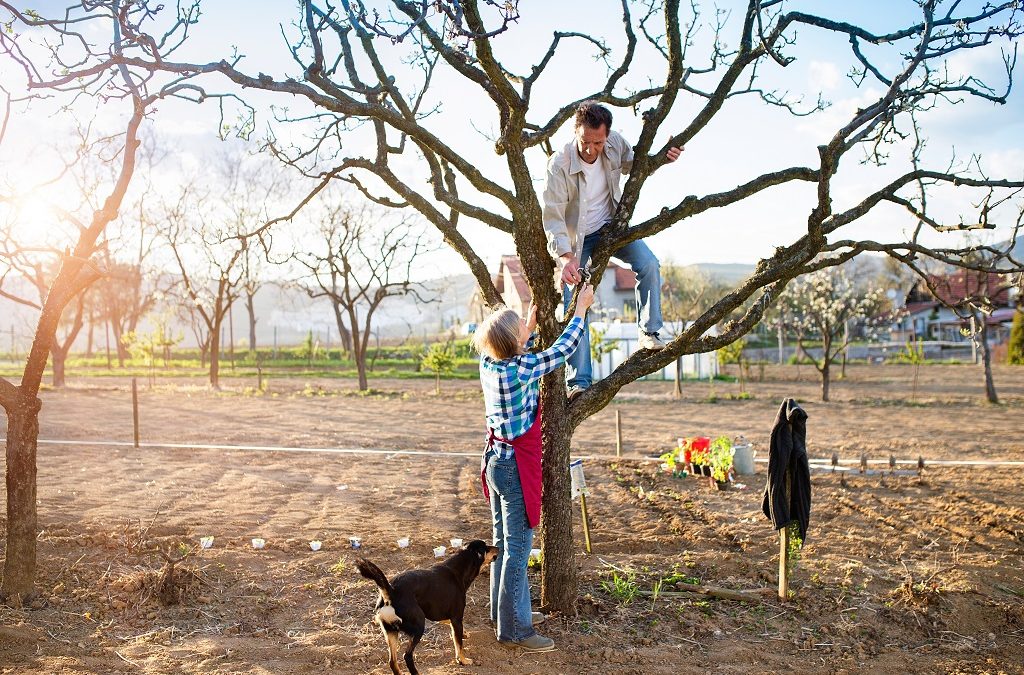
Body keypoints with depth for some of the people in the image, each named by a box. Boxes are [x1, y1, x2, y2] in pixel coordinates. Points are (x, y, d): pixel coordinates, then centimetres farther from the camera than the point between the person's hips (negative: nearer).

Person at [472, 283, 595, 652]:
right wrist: (581, 308, 2)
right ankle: (515, 629, 6)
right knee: (518, 546, -1)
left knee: (503, 541, 18)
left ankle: (505, 611, 31)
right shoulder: (522, 369, -21)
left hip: (496, 460, 8)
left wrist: (533, 319, 23)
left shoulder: (489, 363, -1)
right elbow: (564, 348, -9)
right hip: (517, 466, -8)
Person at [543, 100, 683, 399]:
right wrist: (566, 257, -40)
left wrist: (660, 158, -11)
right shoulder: (559, 164, -27)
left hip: (611, 226, 4)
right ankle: (578, 381, -8)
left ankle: (649, 333, -8)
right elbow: (553, 217, -28)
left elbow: (634, 165, 10)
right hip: (577, 239, -3)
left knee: (648, 264, -22)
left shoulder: (616, 143, -14)